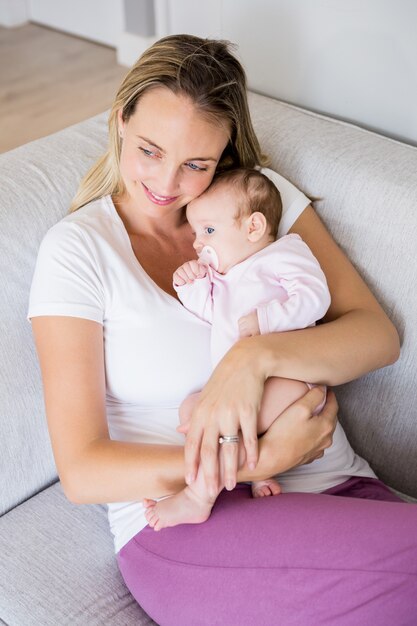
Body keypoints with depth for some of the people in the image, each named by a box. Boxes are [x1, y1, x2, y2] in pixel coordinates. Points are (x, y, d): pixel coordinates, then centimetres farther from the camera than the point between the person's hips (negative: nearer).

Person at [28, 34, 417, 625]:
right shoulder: (78, 248, -1)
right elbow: (82, 471, -7)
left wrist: (259, 354, -18)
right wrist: (264, 460, -15)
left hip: (335, 487, 4)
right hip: (181, 526, -3)